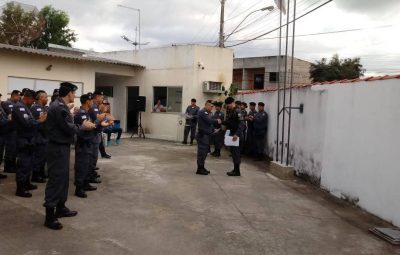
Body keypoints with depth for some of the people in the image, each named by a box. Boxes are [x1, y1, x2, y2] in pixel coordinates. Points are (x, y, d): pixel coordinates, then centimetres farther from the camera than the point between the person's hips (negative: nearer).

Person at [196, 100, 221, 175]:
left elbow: (211, 122, 15)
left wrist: (216, 121, -2)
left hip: (206, 135, 10)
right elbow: (209, 121, -22)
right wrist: (217, 121, -7)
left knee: (204, 152, 14)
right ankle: (200, 169, -1)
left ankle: (202, 167, 22)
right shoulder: (202, 112, -13)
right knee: (202, 152, -6)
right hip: (203, 135, -10)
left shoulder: (207, 113, 19)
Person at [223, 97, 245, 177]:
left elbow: (242, 124, -24)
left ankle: (237, 171, 4)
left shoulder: (237, 111, -16)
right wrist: (222, 122, 5)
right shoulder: (231, 111, 14)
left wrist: (237, 134, -31)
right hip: (231, 134, 9)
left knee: (235, 152, -3)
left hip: (235, 135, -9)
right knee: (233, 152, 14)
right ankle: (235, 169, 23)